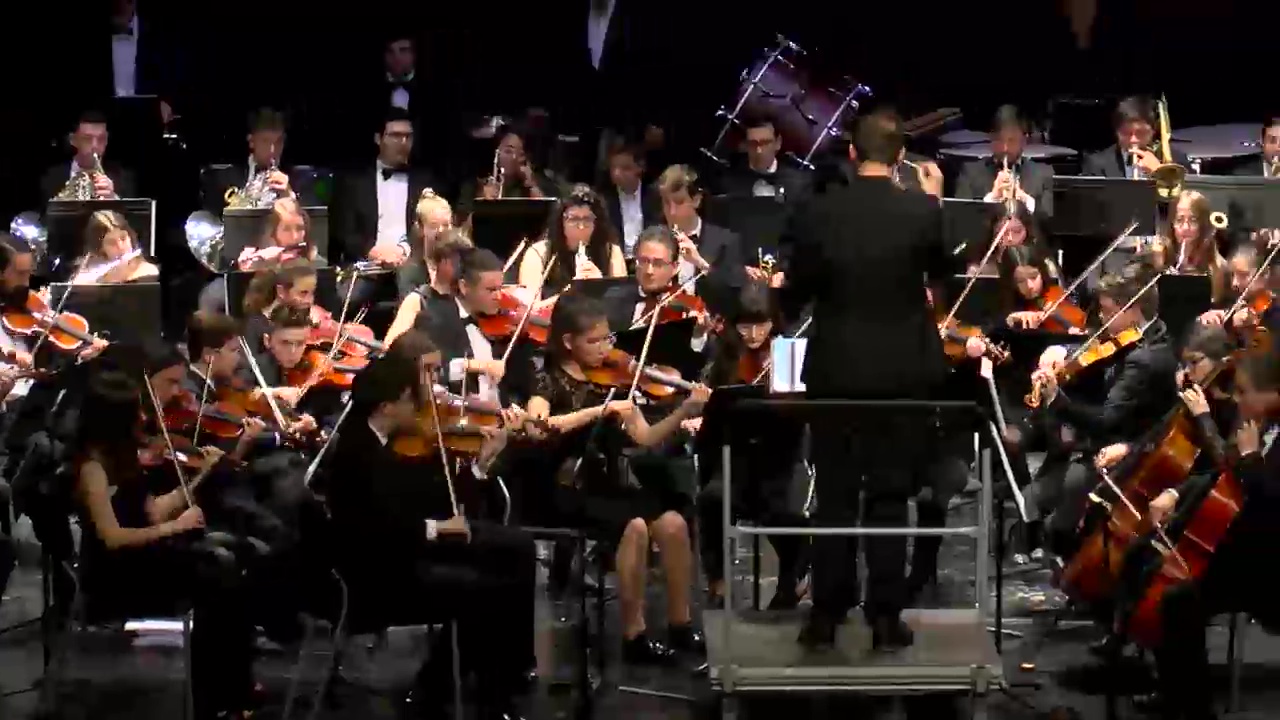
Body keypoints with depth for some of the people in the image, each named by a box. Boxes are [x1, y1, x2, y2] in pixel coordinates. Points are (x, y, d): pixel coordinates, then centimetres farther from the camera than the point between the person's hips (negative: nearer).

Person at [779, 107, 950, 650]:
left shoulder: (815, 212, -8)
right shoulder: (922, 211, -9)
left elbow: (797, 291, 0)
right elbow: (942, 270, 10)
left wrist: (785, 306, 23)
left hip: (834, 370, 1)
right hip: (902, 371, 0)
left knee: (834, 498, 9)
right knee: (890, 499, 6)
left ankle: (826, 617, 10)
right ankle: (885, 619, 6)